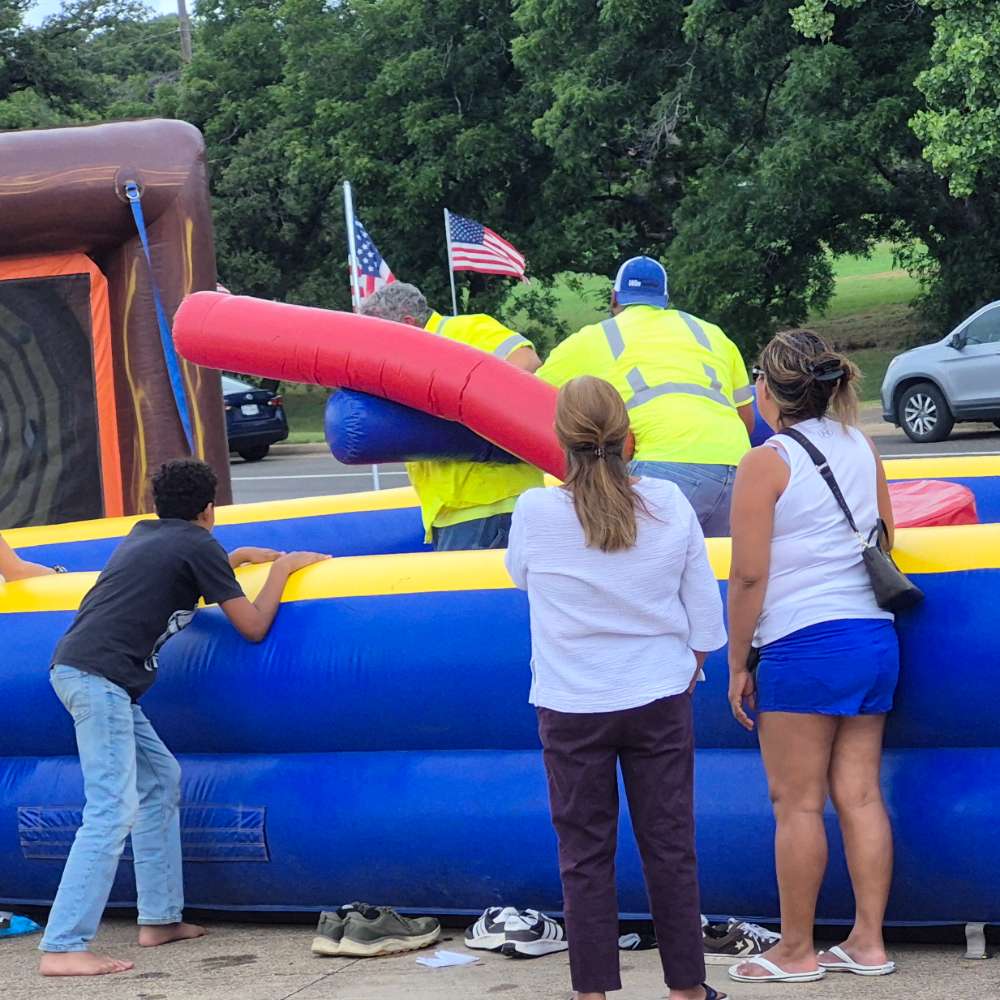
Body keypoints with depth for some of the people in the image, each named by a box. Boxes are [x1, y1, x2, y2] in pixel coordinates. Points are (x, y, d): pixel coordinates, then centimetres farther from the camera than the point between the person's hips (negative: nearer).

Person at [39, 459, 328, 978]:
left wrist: (240, 557, 49)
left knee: (161, 780, 19)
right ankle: (62, 948, -21)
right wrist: (282, 568, 16)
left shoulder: (144, 533, 24)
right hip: (99, 675, -9)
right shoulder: (200, 545, 1)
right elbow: (253, 627, 4)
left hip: (76, 668, 9)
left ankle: (160, 918, 21)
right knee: (112, 809, -13)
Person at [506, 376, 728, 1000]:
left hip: (571, 708, -1)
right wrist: (688, 673, 17)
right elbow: (704, 610, 2)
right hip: (660, 699, 1)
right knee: (670, 846, 8)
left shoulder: (536, 512, -11)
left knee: (585, 853, 6)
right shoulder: (669, 506, -6)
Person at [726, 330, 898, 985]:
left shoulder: (766, 464, -9)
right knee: (860, 795, 8)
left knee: (797, 803, 1)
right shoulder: (862, 450, 10)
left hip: (805, 644, -7)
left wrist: (737, 663, -3)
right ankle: (869, 943, 10)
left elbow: (749, 576, -10)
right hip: (876, 637, 7)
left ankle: (796, 951, 7)